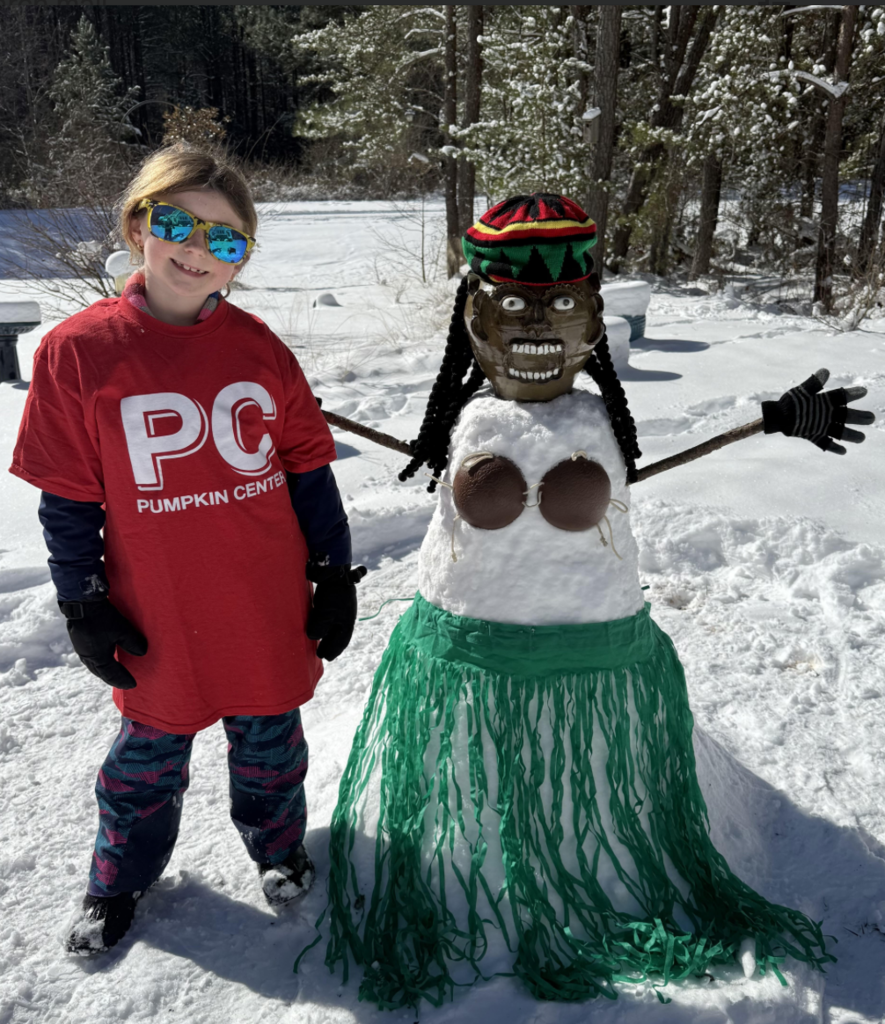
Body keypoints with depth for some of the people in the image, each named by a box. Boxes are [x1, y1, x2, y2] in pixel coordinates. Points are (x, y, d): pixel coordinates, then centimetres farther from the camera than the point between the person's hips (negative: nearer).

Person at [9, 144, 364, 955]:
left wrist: (335, 574, 4)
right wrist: (84, 606, -2)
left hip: (268, 611, 2)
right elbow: (68, 498, -4)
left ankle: (278, 845, 47)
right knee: (150, 750, 19)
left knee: (270, 737, 20)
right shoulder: (78, 350, -10)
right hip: (158, 620, -1)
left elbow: (309, 470, 2)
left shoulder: (260, 349, -4)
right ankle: (121, 875, 45)